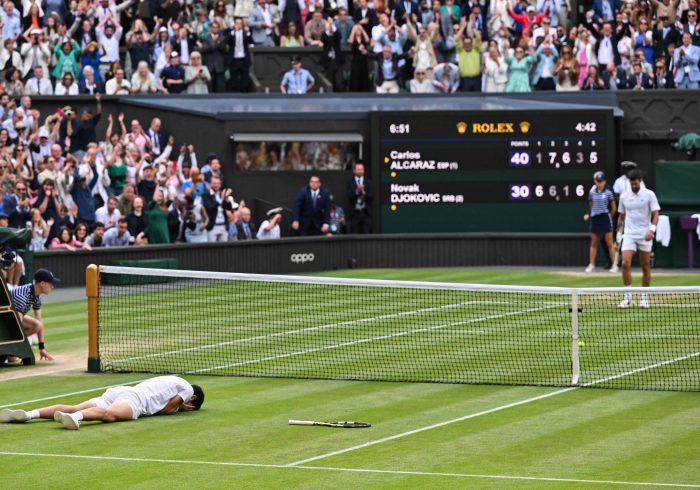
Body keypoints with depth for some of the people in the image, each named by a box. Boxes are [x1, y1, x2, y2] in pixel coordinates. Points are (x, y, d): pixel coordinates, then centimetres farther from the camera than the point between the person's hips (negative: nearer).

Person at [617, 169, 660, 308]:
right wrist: (618, 234, 15)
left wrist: (651, 230, -21)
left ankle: (644, 297, 15)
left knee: (645, 266, 4)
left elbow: (656, 214, -6)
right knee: (625, 263, -14)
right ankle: (628, 297, -9)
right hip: (629, 235, 2)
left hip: (645, 236, -2)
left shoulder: (649, 195, -1)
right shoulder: (624, 197, 8)